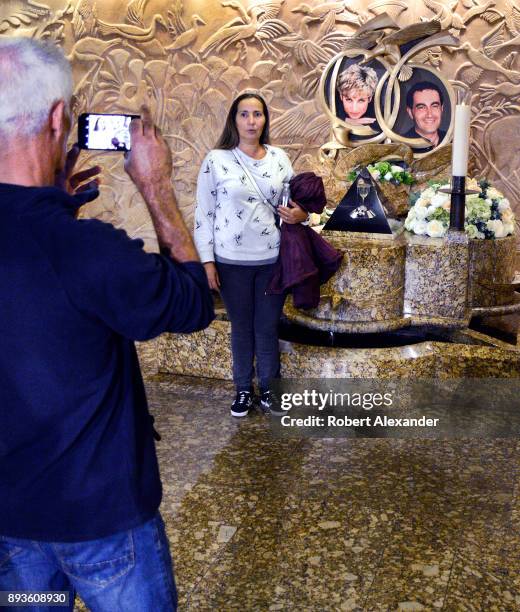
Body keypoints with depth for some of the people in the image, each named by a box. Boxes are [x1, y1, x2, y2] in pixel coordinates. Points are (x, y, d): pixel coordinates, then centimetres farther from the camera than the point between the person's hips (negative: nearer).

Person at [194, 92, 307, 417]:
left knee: (268, 327, 11)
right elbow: (204, 213, -3)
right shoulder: (216, 160, -5)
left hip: (273, 258, 2)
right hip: (232, 261, -2)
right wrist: (207, 260, -6)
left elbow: (294, 200, 13)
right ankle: (243, 389, 29)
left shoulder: (279, 157, 4)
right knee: (242, 327, 12)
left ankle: (268, 388, 29)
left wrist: (301, 215, -11)